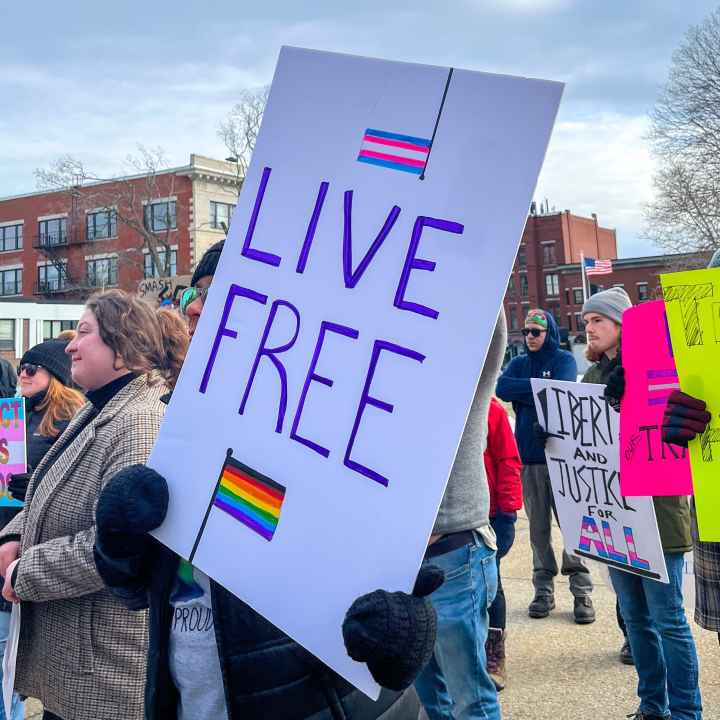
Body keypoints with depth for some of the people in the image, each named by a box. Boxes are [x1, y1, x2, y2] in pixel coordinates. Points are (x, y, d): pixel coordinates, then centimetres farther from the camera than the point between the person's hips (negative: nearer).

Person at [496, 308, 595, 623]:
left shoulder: (564, 360, 4)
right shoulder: (518, 363, 15)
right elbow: (501, 388, -4)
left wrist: (522, 391, -5)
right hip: (528, 456, 4)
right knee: (538, 527, 7)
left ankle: (582, 591, 1)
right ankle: (544, 589, 15)